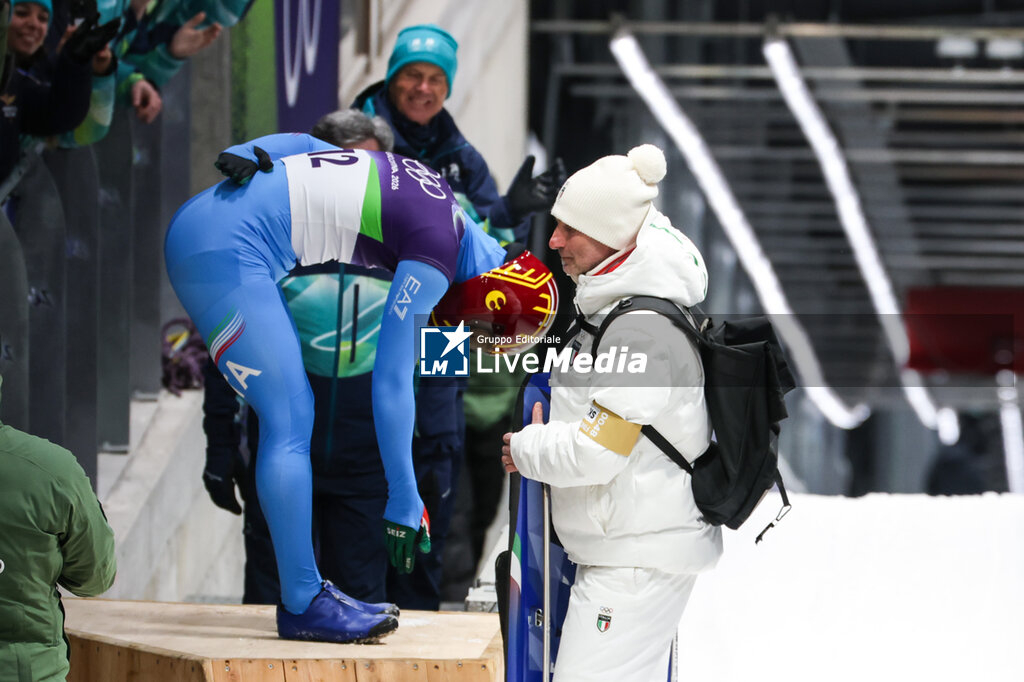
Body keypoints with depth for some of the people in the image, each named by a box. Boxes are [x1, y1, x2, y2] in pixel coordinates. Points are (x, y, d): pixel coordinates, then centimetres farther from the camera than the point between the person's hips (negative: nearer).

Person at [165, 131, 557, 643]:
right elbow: (392, 383, -11)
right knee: (291, 424, -6)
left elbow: (304, 142, 21)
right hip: (226, 253, -10)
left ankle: (303, 593, 13)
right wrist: (404, 502, -6)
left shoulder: (428, 192, 15)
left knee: (291, 417, 11)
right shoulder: (436, 257, -12)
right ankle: (302, 606, -3)